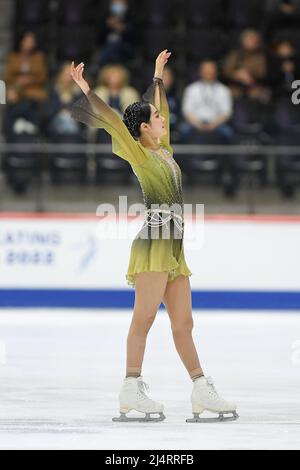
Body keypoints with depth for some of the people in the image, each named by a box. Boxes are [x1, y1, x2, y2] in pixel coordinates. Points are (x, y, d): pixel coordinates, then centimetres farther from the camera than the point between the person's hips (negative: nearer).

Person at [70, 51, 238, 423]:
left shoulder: (163, 150, 17)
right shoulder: (140, 154, -3)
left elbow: (159, 106, 31)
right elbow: (112, 122, -14)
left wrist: (158, 75, 42)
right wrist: (86, 89, -20)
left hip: (174, 247, 8)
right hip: (154, 243, -8)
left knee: (184, 323, 6)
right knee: (144, 316, -11)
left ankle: (202, 392, 5)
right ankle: (131, 389, -13)